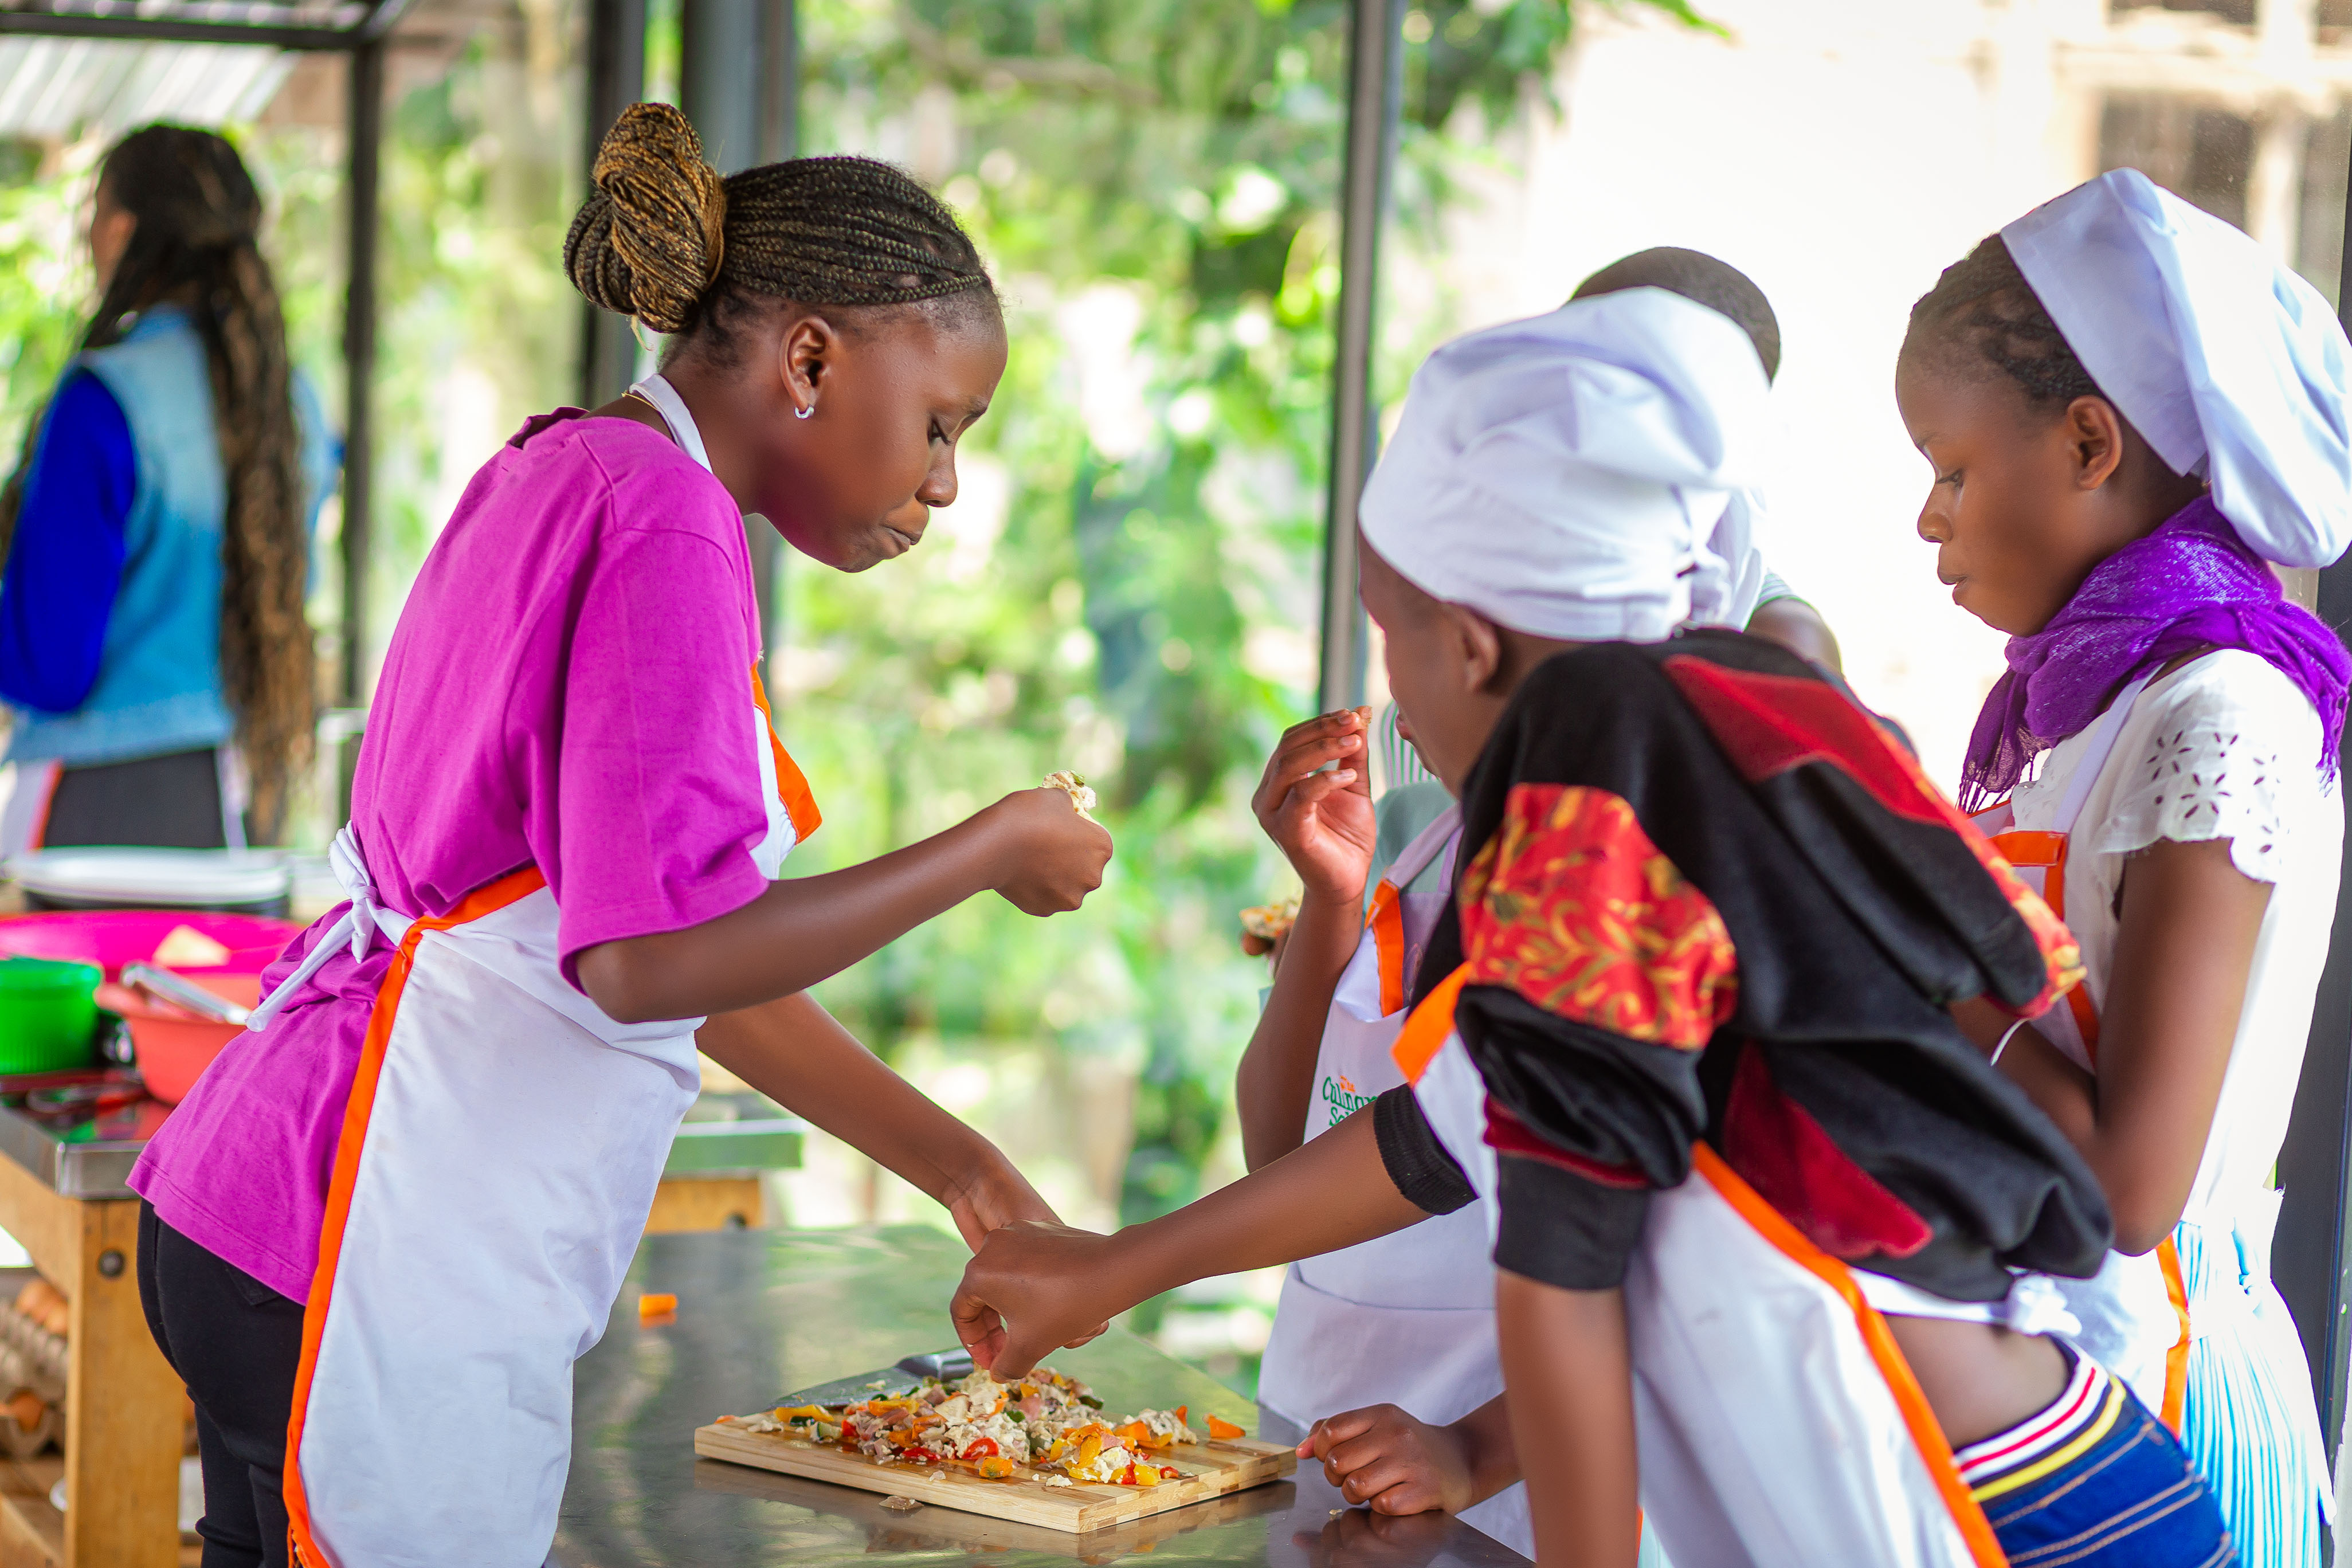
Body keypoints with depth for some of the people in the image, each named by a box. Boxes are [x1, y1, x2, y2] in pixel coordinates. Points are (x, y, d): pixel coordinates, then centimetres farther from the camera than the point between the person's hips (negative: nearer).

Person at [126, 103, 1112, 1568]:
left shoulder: (562, 476, 16)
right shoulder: (665, 521, -15)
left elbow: (697, 951, 18)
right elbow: (650, 958, -23)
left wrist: (959, 1167, 16)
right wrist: (989, 852, -12)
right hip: (386, 1278, -10)